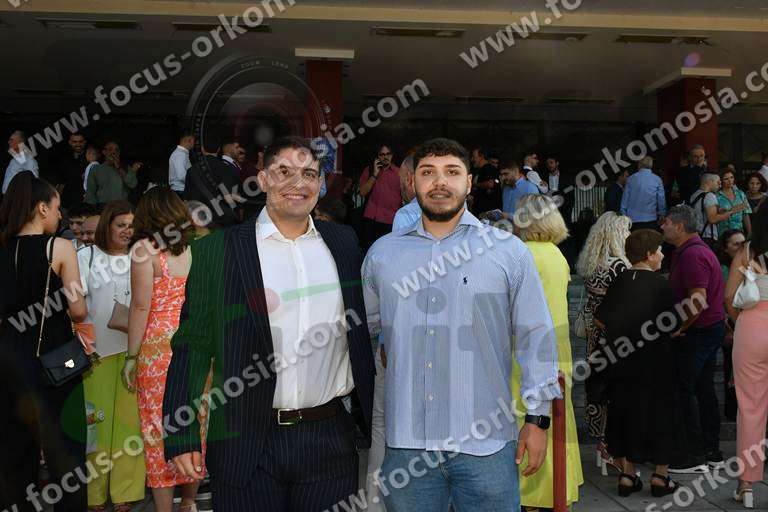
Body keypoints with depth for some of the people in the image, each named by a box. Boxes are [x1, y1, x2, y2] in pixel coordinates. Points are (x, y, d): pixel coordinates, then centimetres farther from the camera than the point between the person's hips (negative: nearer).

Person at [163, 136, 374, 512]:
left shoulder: (343, 242, 6)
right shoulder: (217, 250, -4)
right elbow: (193, 345, -3)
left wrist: (367, 415, 11)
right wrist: (181, 435, -7)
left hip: (332, 438, 3)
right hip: (248, 449, -2)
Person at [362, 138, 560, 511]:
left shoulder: (509, 251, 0)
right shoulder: (382, 253, 7)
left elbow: (536, 338, 1)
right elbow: (364, 328, 16)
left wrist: (538, 418, 0)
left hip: (486, 442, -2)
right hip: (405, 442, 2)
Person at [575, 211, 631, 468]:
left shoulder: (588, 263, 7)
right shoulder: (617, 265, -17)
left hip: (594, 332, 8)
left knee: (596, 386, 13)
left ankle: (600, 443, 23)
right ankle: (611, 449, 6)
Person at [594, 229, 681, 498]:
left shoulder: (618, 281, 2)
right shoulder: (659, 283, -11)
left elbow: (600, 318, 4)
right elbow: (674, 323, -8)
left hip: (621, 362, 4)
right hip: (654, 362, -4)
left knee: (624, 411, 12)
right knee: (658, 412, 9)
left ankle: (627, 474, 16)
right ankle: (660, 476, 16)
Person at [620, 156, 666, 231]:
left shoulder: (631, 179, 2)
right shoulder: (657, 180, 0)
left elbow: (624, 200, 4)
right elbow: (661, 200, 3)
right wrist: (662, 216, 15)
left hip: (633, 219, 1)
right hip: (650, 219, -1)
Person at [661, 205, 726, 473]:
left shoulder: (692, 254, -19)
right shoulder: (696, 250, 15)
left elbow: (698, 301, -27)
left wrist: (676, 329, -19)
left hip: (697, 331, -10)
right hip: (711, 328, 10)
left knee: (684, 390, -3)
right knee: (704, 390, 14)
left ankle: (692, 455, 5)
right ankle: (712, 453, 23)